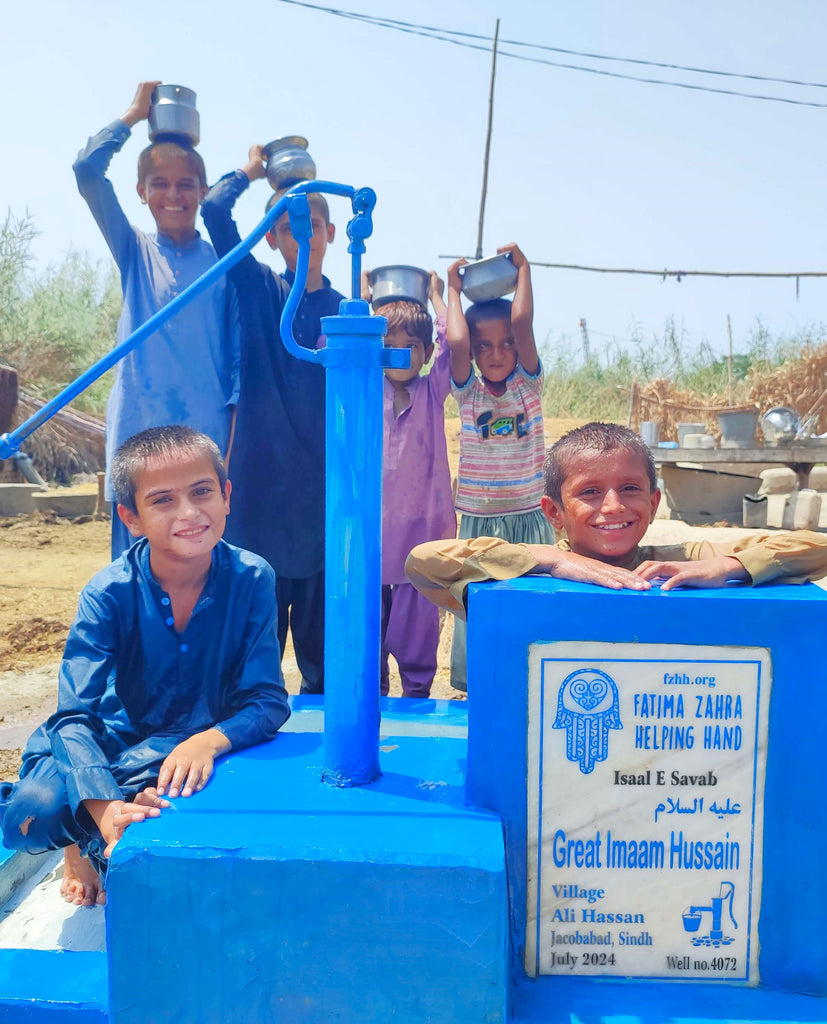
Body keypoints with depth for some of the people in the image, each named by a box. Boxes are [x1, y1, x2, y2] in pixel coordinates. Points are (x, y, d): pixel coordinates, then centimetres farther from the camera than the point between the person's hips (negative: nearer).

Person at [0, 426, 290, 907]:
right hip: (117, 740, -1)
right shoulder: (109, 594, -20)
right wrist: (104, 807, -43)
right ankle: (92, 837, 10)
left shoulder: (251, 578, -18)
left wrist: (209, 741, -39)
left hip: (212, 744, 1)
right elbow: (75, 717, -25)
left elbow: (270, 701, -18)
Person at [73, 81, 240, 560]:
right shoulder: (134, 252, 10)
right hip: (138, 431, 1)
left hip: (206, 433, -1)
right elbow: (87, 169, -1)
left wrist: (234, 441, -2)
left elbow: (238, 354, 4)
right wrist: (134, 114, 7)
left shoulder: (223, 261, 6)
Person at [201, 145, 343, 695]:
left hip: (322, 484, 2)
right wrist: (250, 170, 9)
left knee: (320, 618, 9)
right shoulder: (258, 288, 4)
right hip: (261, 472, -2)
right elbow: (216, 210, -8)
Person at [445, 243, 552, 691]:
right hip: (478, 520, 0)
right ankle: (471, 685, 18)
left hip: (529, 517, 0)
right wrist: (454, 290, -3)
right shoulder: (467, 391, 1)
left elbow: (521, 322, -11)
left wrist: (523, 268, -2)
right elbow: (455, 342, -16)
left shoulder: (529, 383, 2)